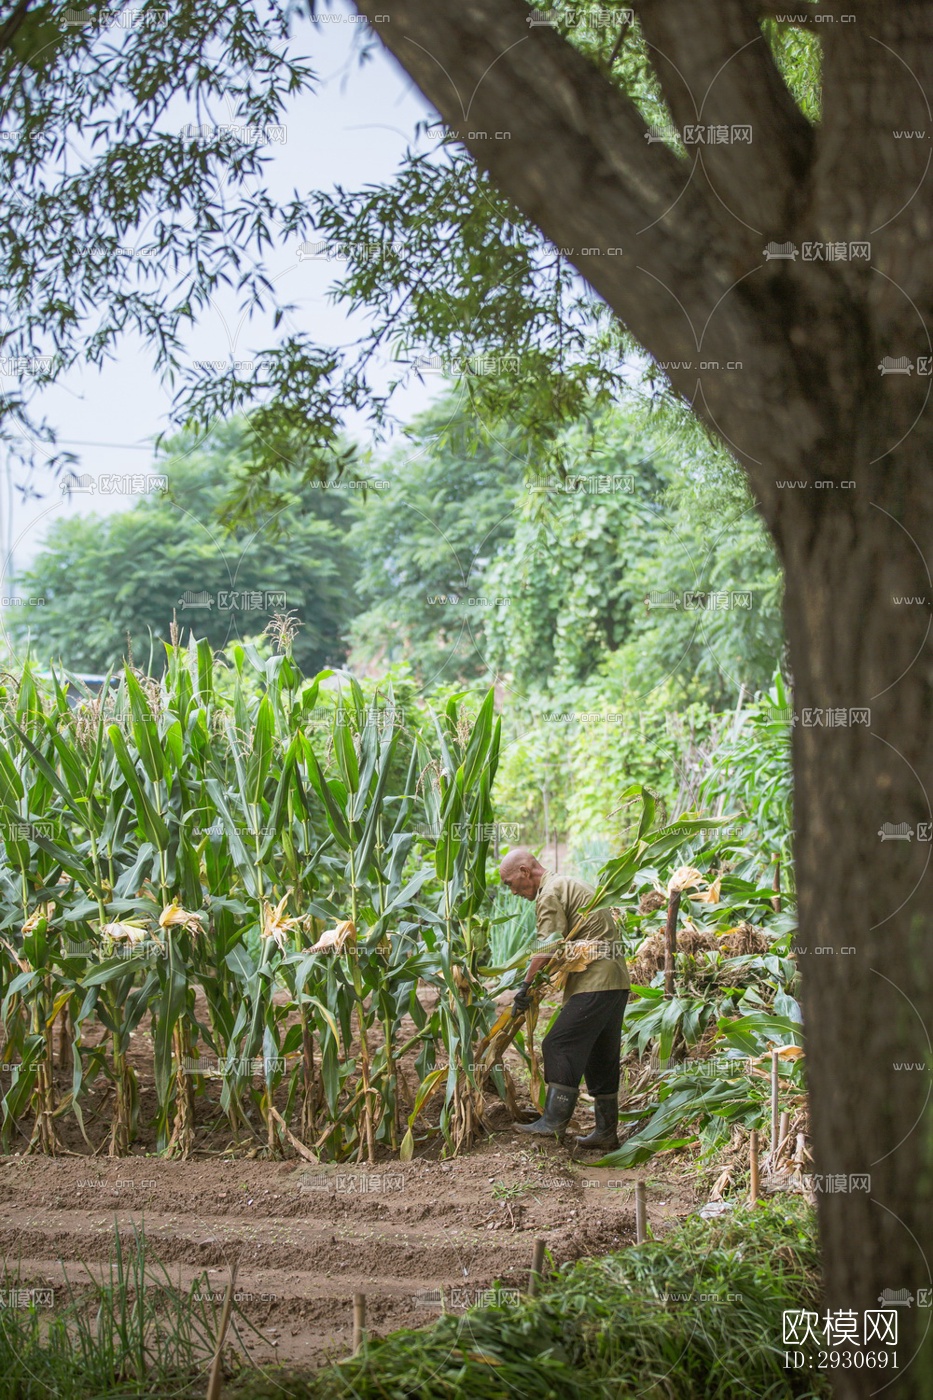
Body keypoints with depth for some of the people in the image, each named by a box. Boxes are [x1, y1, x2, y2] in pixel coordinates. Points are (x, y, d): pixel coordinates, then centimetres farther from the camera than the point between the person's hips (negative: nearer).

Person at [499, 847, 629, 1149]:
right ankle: (606, 1132, 14)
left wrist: (526, 984, -11)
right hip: (616, 980, 10)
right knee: (601, 1056, 12)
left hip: (596, 981, -10)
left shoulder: (550, 893, -8)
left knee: (560, 1045, -10)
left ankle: (554, 1121, -12)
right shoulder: (568, 884, 23)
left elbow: (549, 946, -16)